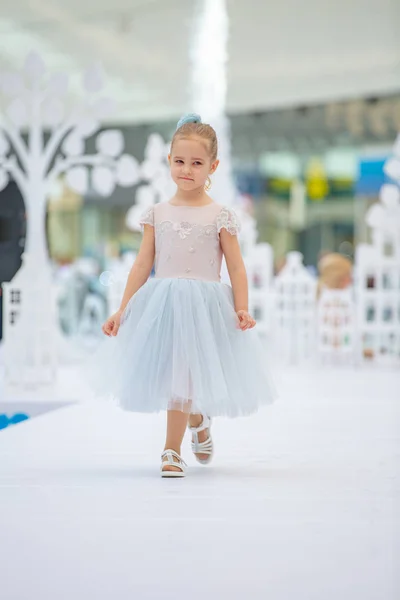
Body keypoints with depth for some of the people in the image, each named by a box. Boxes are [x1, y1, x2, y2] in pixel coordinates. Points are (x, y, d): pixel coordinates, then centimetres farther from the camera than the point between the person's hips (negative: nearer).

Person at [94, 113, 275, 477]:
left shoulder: (220, 216, -2)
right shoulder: (157, 214, 5)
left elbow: (236, 267, -2)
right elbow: (142, 266, 7)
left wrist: (242, 309, -15)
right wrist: (121, 311, 5)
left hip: (204, 306, -3)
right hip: (162, 304, 3)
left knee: (180, 378, -3)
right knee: (170, 376, 6)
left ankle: (172, 450, 9)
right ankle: (198, 421, 36)